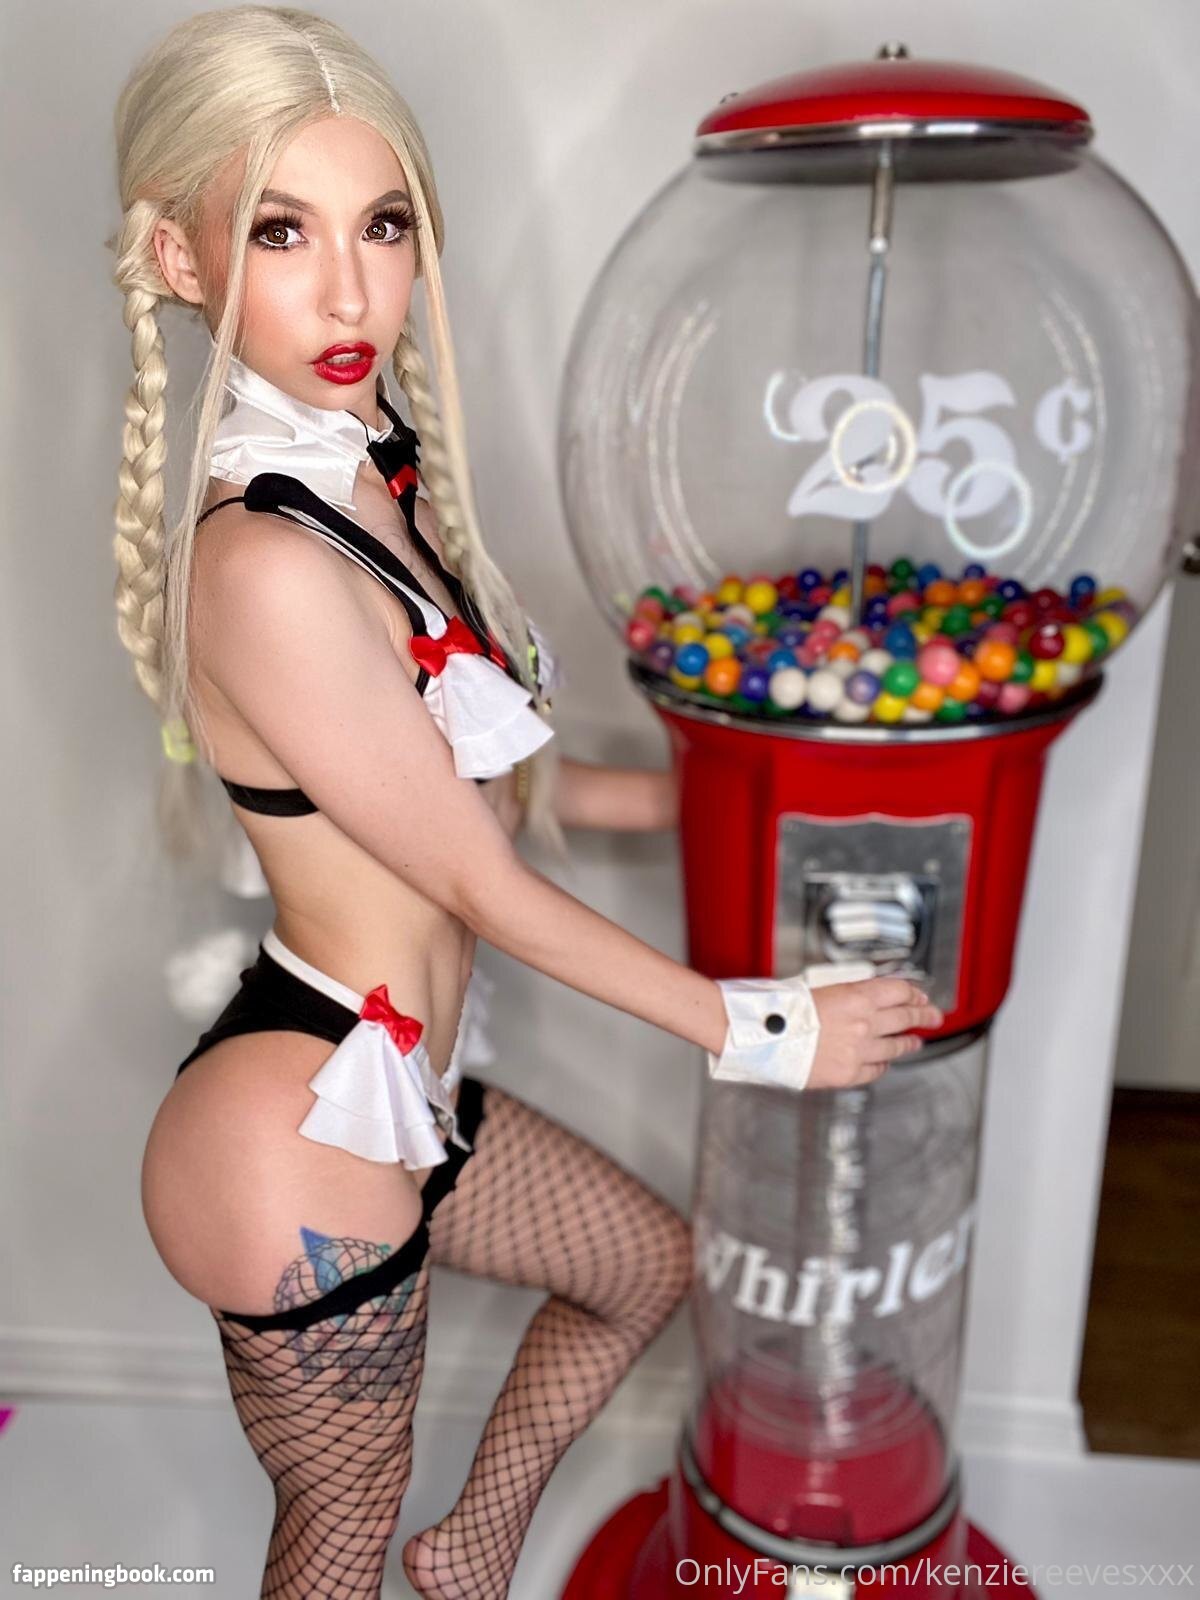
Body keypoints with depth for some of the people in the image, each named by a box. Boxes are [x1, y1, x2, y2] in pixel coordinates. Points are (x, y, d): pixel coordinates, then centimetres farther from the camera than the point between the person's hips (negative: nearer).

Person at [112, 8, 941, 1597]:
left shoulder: (380, 473, 1)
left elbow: (486, 780, 7)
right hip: (304, 1139, -9)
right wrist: (754, 1028, -10)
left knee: (653, 1259, 29)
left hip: (398, 1087, 9)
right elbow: (481, 881, -20)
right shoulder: (265, 567, -28)